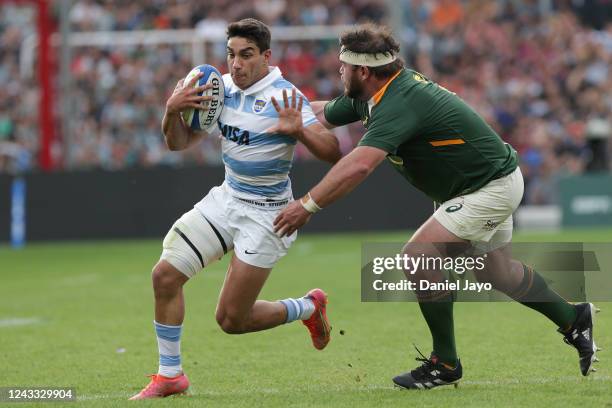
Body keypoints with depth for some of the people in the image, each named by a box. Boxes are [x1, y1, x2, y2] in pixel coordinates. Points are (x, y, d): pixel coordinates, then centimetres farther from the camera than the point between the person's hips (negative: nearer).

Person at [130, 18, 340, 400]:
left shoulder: (284, 97, -17)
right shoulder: (222, 89, 1)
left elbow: (333, 153, -22)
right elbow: (179, 142, 7)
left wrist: (298, 131, -41)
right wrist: (172, 111, -14)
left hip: (266, 213, -6)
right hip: (226, 198, 6)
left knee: (232, 320, -4)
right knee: (165, 274, -8)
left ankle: (308, 307, 23)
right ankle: (170, 375, 6)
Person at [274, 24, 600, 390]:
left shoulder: (399, 104, -31)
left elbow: (358, 167, -43)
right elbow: (323, 114, 10)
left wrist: (308, 205, -39)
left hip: (491, 187, -11)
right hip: (489, 178, 11)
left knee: (419, 256, -18)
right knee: (498, 273, 24)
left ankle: (445, 364, -6)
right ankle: (575, 319, 41)